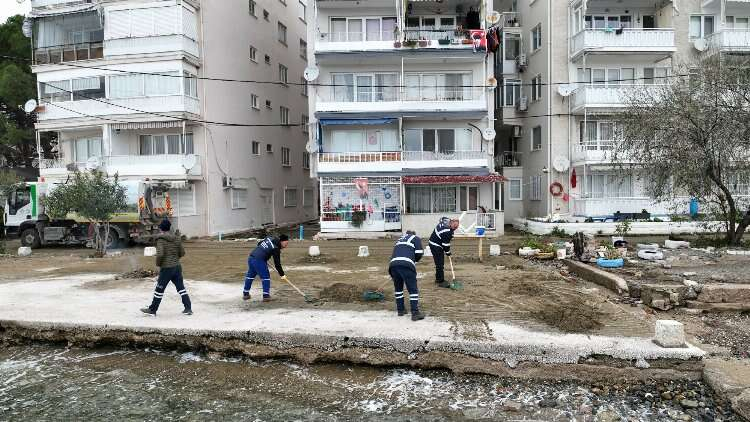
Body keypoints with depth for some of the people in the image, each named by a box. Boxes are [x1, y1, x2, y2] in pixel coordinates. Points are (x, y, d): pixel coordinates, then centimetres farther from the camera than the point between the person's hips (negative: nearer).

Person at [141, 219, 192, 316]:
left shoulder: (161, 239, -11)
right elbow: (182, 253, 7)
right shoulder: (176, 238, 4)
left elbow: (160, 254, -22)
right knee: (181, 288, 10)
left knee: (159, 290, 7)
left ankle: (152, 310, 19)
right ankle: (188, 309, 11)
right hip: (177, 267, 5)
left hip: (166, 268, -5)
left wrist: (158, 264, -5)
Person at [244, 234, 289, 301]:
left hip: (251, 257, 8)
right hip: (259, 261, -8)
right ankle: (266, 296, 5)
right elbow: (277, 263, -8)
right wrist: (282, 274, -3)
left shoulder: (269, 238, 12)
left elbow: (259, 243, 26)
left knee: (250, 275, 20)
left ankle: (245, 294, 31)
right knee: (266, 277, 4)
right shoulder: (276, 249, -9)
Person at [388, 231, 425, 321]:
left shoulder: (399, 239, 36)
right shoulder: (416, 238, 20)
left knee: (398, 288, 21)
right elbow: (419, 253, 7)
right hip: (406, 265, -5)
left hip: (393, 264, 5)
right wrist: (415, 259, 26)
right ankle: (415, 313, -3)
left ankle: (400, 309, 26)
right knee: (413, 289, 0)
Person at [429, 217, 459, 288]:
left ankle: (438, 279, 31)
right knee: (440, 264, -9)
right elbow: (445, 244, -23)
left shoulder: (446, 220, -5)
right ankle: (441, 281, -5)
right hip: (436, 246, -11)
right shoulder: (447, 232, -31)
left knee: (440, 263, 19)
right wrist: (448, 252, -4)